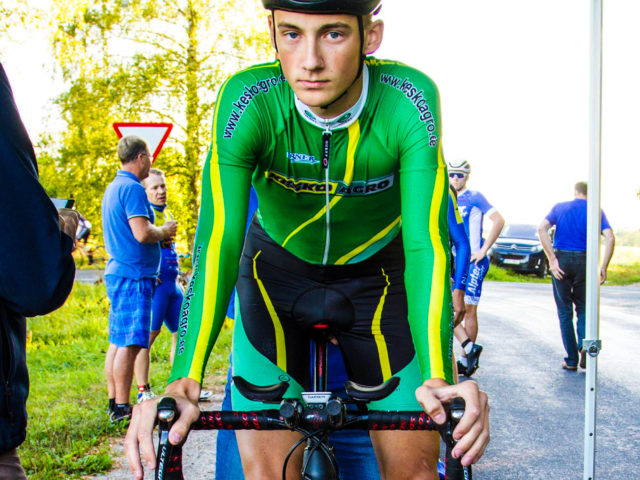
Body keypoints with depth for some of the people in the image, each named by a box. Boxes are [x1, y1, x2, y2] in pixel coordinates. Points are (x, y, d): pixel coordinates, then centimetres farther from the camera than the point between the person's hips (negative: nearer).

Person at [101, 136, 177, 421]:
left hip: (117, 272, 10)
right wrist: (165, 232, -4)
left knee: (117, 341, 12)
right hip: (133, 275, -10)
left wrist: (159, 236, 19)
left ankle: (114, 402, 18)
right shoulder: (132, 188, -13)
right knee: (129, 344, -8)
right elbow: (142, 233, -23)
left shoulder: (112, 188, 18)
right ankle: (122, 408, -5)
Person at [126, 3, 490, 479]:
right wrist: (184, 379, -46)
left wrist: (438, 378, -46)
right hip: (276, 273, 0)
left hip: (374, 276, 1)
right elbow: (218, 240, -33)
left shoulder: (409, 100, -27)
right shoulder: (247, 100, -27)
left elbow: (427, 245, -32)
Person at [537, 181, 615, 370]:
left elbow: (542, 229, -9)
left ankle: (572, 360, 9)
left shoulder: (560, 207, 6)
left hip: (561, 261, 0)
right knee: (583, 309, 15)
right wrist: (604, 267, -7)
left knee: (565, 312, 9)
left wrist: (552, 259, -11)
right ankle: (584, 345, -10)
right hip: (584, 261, 0)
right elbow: (610, 238, -11)